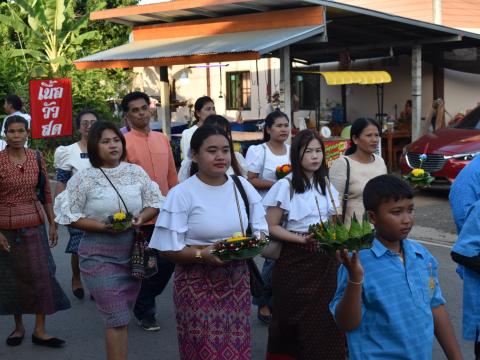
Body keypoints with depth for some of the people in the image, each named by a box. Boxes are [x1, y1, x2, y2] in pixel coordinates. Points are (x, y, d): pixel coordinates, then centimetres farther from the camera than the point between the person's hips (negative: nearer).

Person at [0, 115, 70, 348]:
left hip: (35, 226, 2)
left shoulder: (36, 157, 1)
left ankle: (39, 331, 7)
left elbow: (46, 193, 8)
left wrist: (52, 224, 6)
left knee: (42, 275, -1)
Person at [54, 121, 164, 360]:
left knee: (121, 316, 14)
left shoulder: (136, 172, 4)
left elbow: (155, 203, 11)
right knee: (118, 319, -7)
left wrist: (142, 217, -11)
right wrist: (103, 226, -19)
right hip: (100, 255, -4)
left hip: (134, 251, 4)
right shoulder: (84, 178, -7)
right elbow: (69, 216, -7)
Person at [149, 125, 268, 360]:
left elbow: (260, 230, 13)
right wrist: (202, 254, -25)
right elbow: (168, 248, -11)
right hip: (198, 285, -4)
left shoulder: (243, 186, 6)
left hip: (237, 280, 4)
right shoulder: (181, 194, -10)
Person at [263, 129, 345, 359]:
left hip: (325, 259, 5)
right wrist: (302, 239, -21)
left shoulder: (326, 185, 9)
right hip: (296, 260, -5)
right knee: (298, 318, 1)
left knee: (325, 317, 5)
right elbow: (271, 227, -10)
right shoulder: (285, 186, -9)